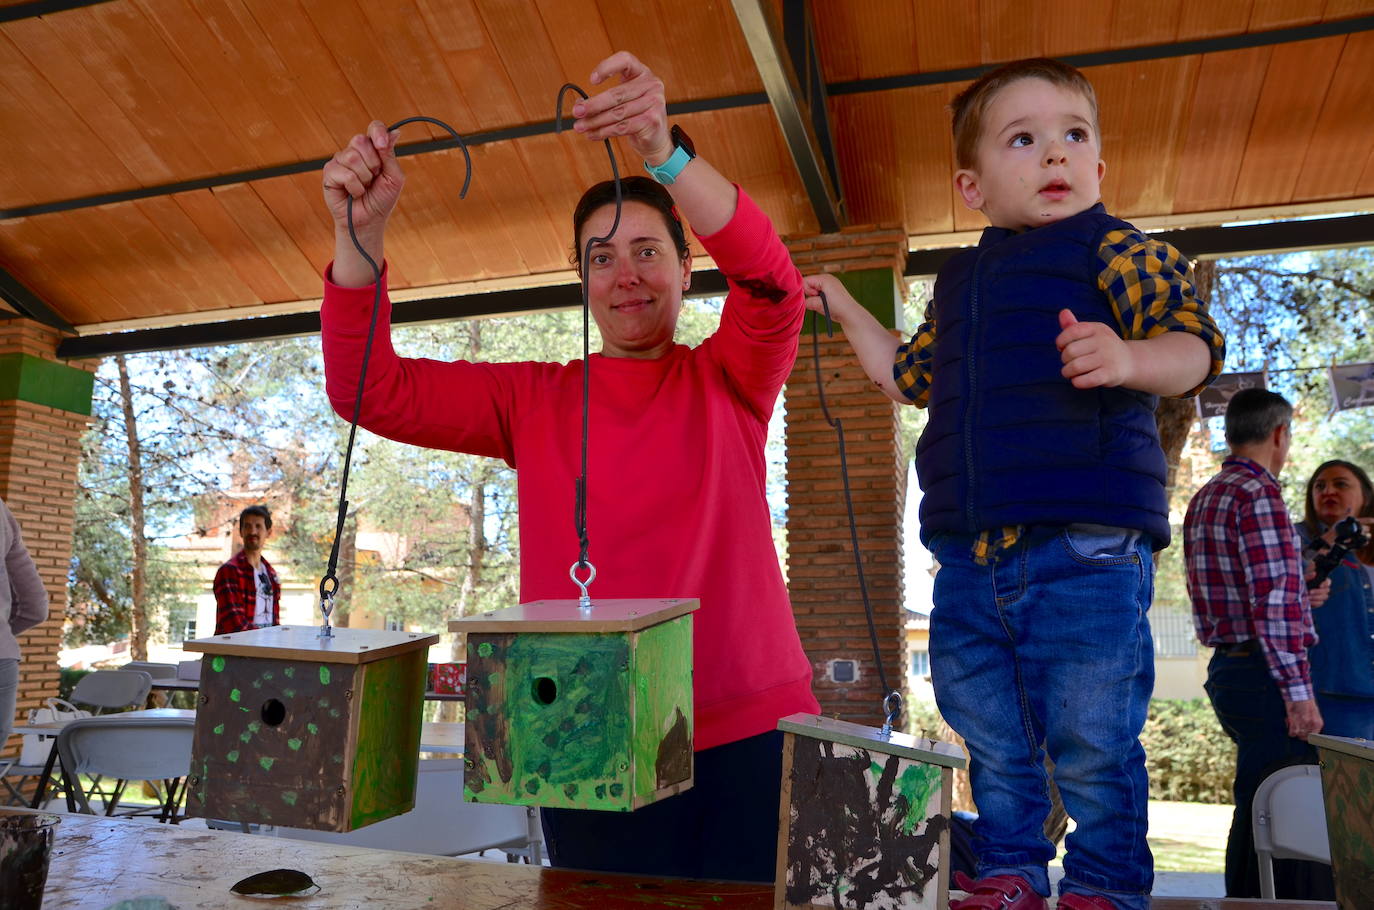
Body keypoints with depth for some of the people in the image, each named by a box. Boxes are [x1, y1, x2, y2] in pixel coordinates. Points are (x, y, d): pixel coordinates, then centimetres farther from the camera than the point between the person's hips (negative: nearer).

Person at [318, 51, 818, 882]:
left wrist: (664, 152, -30)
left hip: (751, 729, 0)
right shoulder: (535, 401, 7)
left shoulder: (728, 382, 4)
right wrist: (361, 233, -12)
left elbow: (774, 288, -16)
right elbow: (371, 391, 1)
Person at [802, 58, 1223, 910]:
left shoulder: (1118, 250, 1)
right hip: (969, 556, 6)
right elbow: (910, 377, 32)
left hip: (1087, 550, -6)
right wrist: (842, 306, 33)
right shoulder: (960, 282, 19)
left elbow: (1193, 345, -11)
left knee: (1092, 743, 3)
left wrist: (1128, 359, -33)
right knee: (992, 742, 16)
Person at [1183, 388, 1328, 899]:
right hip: (1265, 674, -9)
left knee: (1254, 812, 18)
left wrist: (1299, 595, 26)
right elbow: (1274, 603, -20)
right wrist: (1298, 691, -19)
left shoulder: (1202, 500, 15)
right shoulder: (1259, 495, -13)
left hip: (1225, 668, 9)